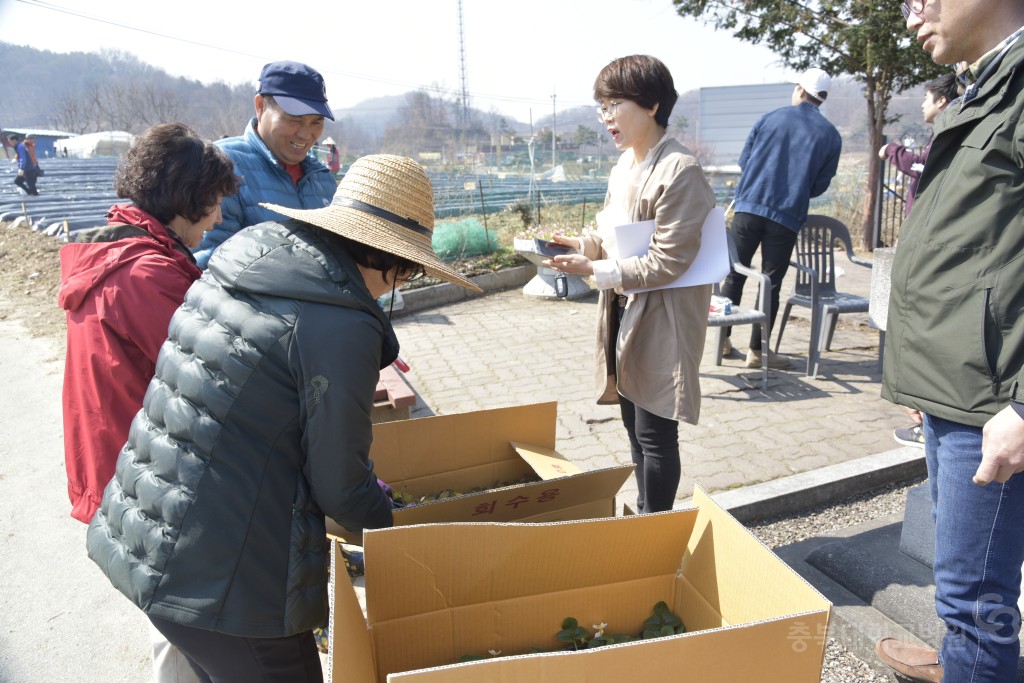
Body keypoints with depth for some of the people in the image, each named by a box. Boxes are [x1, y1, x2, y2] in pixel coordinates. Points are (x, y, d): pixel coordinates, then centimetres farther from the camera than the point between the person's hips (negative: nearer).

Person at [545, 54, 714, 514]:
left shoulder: (680, 171, -19)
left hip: (661, 319, -8)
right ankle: (644, 515, 36)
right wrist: (581, 244, -5)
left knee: (654, 434, 3)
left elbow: (667, 262, -21)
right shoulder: (625, 165, 8)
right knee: (634, 426, 18)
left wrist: (594, 270, -22)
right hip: (624, 310, 8)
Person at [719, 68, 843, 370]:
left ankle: (723, 337, 16)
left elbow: (743, 160, 9)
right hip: (787, 217, -1)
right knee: (771, 283, 5)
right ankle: (757, 350, 9)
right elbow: (820, 185, 6)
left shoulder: (770, 118, 4)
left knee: (735, 274, 12)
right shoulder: (830, 135, 4)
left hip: (748, 207, 1)